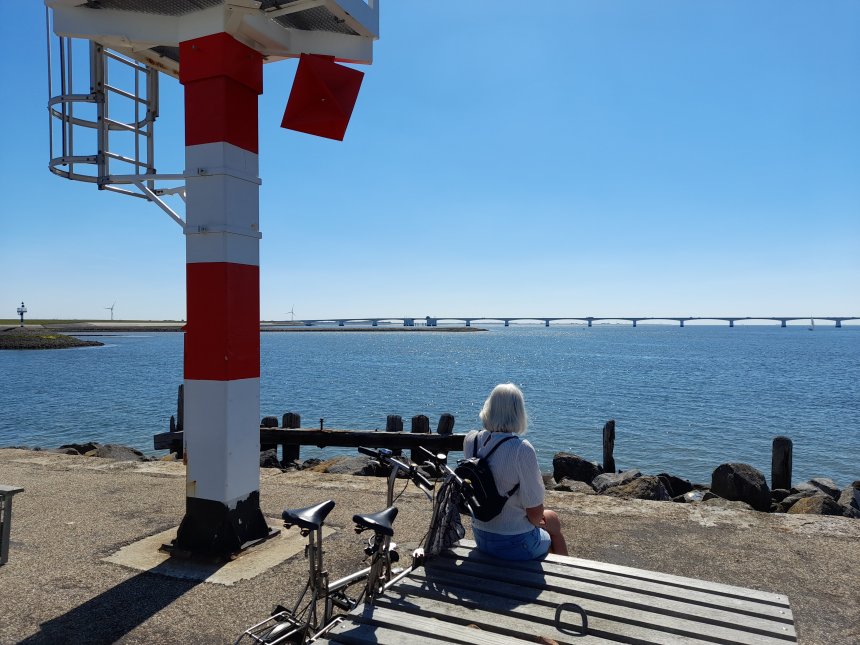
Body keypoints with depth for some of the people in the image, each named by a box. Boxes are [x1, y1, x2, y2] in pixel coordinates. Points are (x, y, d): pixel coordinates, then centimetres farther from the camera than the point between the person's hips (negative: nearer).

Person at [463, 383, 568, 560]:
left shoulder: (470, 440, -9)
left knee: (551, 518, 31)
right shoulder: (521, 449, -27)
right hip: (515, 543, -5)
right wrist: (534, 521, 0)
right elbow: (536, 512, -19)